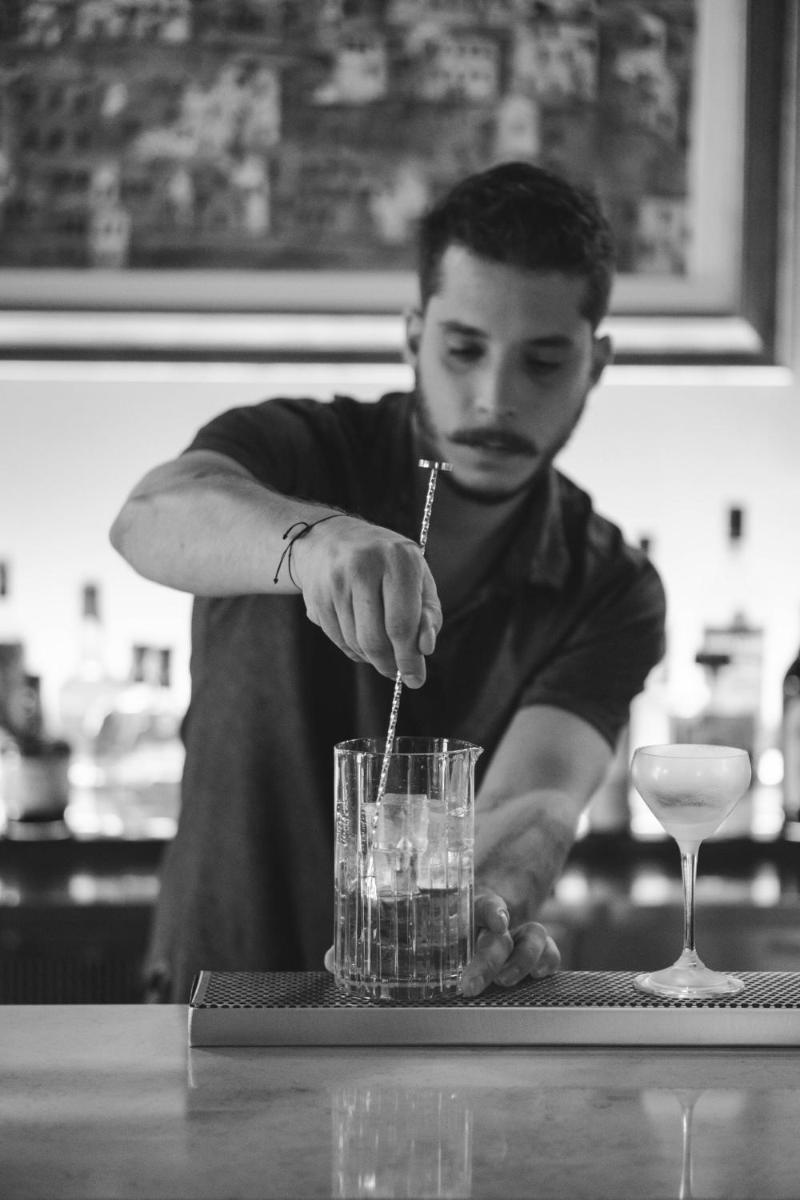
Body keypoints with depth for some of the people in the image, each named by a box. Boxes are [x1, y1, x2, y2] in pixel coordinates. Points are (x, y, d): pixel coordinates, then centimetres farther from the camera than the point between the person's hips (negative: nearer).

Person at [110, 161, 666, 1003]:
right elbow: (151, 520, -29)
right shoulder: (295, 452, -7)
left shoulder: (613, 593, -2)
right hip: (225, 991, -1)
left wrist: (491, 912, -39)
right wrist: (309, 538, -49)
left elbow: (532, 803, -17)